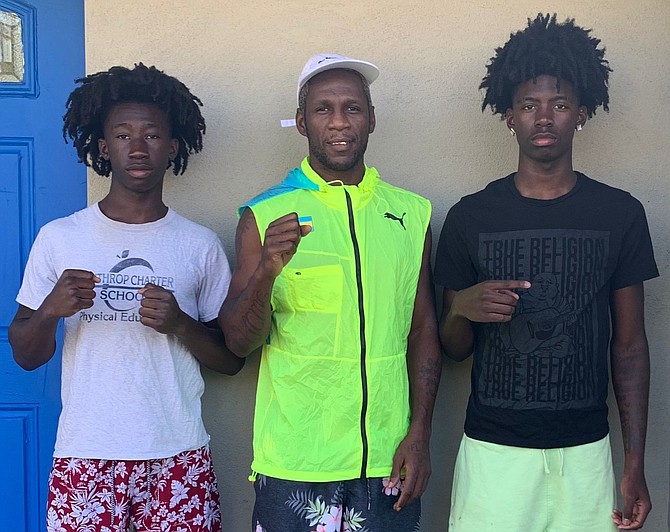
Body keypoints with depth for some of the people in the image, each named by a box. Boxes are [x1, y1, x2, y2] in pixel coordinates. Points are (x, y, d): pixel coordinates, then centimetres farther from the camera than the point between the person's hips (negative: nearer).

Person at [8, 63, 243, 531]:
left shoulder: (201, 245, 1)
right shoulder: (58, 238, 1)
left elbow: (231, 359, 4)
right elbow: (26, 356, 6)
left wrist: (180, 325, -15)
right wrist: (50, 310, -14)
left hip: (179, 459, 0)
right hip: (85, 459, 0)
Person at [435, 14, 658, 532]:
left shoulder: (620, 214, 0)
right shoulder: (470, 216, -2)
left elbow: (629, 345, 4)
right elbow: (454, 349, 5)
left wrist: (636, 463, 2)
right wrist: (462, 310, -17)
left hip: (585, 449, 1)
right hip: (492, 449, 0)